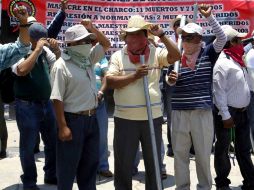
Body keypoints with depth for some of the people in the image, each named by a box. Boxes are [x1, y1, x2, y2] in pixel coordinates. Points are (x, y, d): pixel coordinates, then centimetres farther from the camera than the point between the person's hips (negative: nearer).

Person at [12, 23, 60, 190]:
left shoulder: (45, 50, 4)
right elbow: (22, 70, -29)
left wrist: (57, 50, -9)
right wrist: (37, 49, -25)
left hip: (46, 103, 6)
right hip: (27, 106, -6)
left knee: (53, 142, 16)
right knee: (28, 146, 5)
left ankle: (51, 175, 34)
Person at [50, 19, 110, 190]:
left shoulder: (88, 58, 7)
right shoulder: (62, 66, -15)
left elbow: (106, 44, 20)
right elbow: (57, 99, -17)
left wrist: (92, 29, 3)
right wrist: (63, 127, -19)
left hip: (91, 118, 8)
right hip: (73, 120, -8)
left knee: (91, 163, 17)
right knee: (68, 166, 4)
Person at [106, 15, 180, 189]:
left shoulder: (156, 53, 2)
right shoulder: (118, 56, 2)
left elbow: (176, 56, -13)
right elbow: (111, 82, -7)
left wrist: (161, 35, -17)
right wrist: (134, 76, -17)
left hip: (153, 117, 1)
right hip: (125, 119, 0)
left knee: (154, 163, 14)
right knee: (123, 164, 10)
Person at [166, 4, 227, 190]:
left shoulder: (208, 54, 1)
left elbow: (222, 38, -14)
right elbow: (171, 83, 7)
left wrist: (209, 16, -20)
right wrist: (171, 79, -16)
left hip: (202, 112, -2)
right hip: (179, 112, 2)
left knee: (203, 153, 9)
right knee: (180, 153, 9)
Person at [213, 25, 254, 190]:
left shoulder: (238, 60, 9)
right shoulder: (222, 63, -17)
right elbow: (219, 91, -19)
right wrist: (225, 115, -20)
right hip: (228, 112, -8)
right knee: (223, 148, 6)